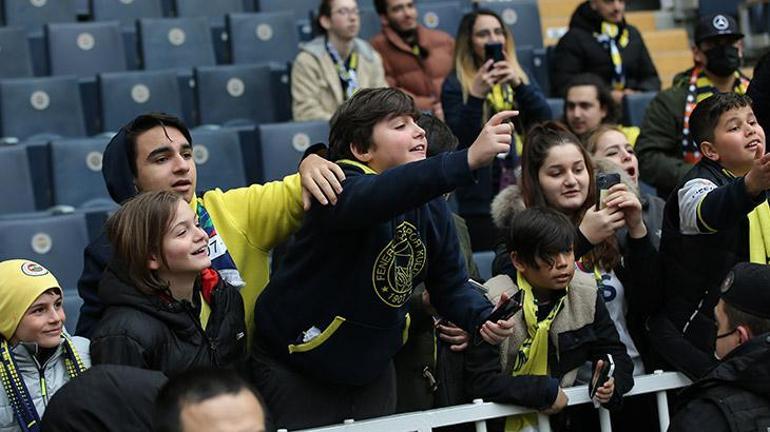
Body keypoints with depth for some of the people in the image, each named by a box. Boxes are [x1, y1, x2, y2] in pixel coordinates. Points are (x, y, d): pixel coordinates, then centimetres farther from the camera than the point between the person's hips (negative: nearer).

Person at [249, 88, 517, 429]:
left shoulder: (432, 207, 0)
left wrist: (482, 320, -19)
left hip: (372, 369, 7)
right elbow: (376, 197, -48)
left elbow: (450, 284, 5)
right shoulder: (341, 188, -24)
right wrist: (469, 160, -59)